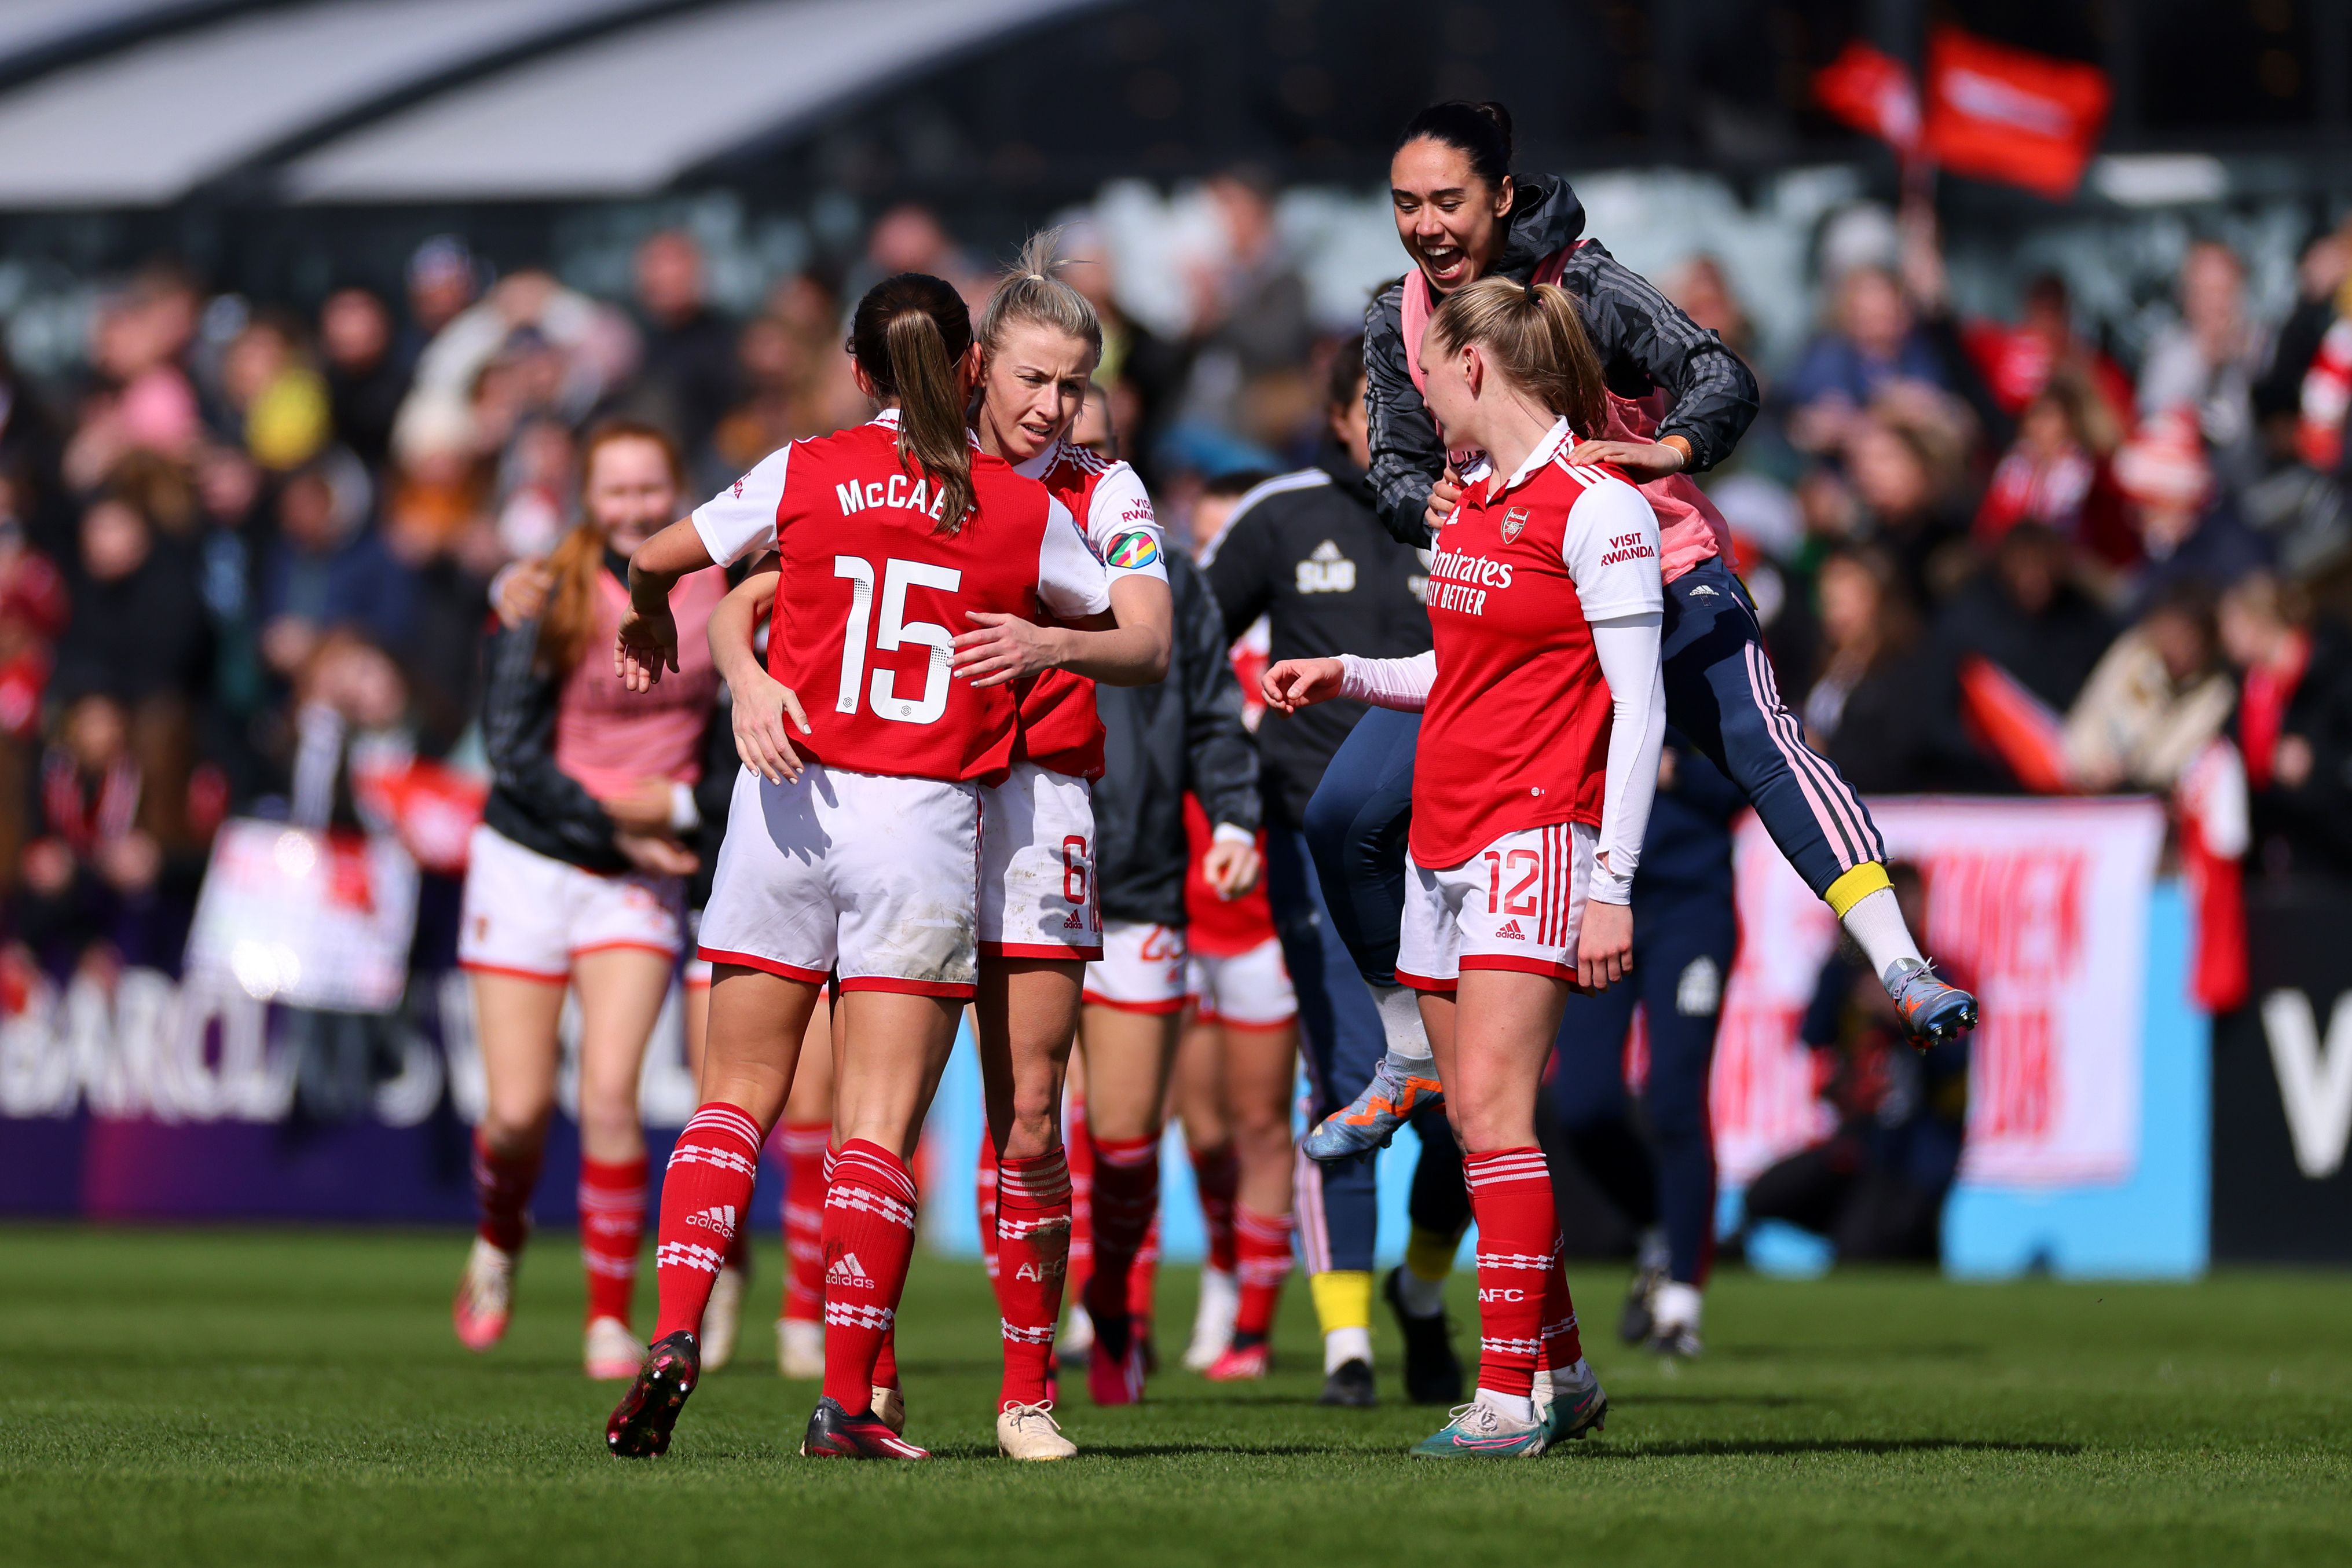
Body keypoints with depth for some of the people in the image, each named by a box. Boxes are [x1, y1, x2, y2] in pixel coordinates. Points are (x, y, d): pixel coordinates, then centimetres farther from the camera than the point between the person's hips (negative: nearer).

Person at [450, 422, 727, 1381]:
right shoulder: (549, 599, -10)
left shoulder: (719, 595, -2)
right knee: (519, 1111, -1)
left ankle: (611, 1320, -4)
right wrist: (615, 827, -15)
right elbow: (511, 752, -12)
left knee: (611, 1095, -15)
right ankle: (499, 1240, 33)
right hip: (529, 863, -1)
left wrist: (676, 808, -3)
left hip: (641, 879, 1)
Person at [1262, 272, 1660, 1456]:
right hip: (1442, 844, 9)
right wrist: (1346, 678, 20)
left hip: (1535, 837, -9)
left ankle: (1508, 1395, -14)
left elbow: (1637, 704, -14)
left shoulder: (1596, 508, -11)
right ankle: (1560, 1372, 19)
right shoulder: (1468, 504, 15)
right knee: (1476, 1116, 8)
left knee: (1491, 1105, -15)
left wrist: (1612, 883, -18)